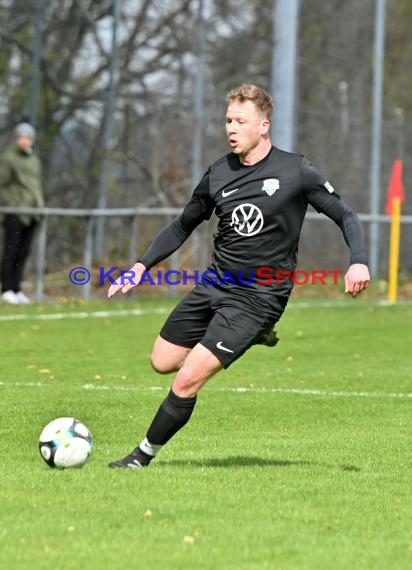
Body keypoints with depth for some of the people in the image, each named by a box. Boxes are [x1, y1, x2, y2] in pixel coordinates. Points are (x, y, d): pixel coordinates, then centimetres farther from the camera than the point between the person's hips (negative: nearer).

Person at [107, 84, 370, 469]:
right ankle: (253, 338, 27)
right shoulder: (219, 174, 2)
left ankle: (145, 455, 1)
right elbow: (184, 225, 16)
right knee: (162, 362, 12)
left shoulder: (296, 172, -11)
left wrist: (358, 262, -22)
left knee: (188, 379, -16)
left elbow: (345, 216, -4)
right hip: (214, 287, 6)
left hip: (258, 298, -6)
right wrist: (142, 266, 8)